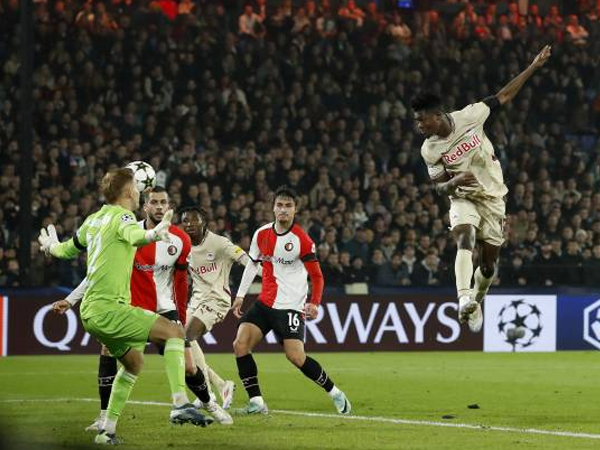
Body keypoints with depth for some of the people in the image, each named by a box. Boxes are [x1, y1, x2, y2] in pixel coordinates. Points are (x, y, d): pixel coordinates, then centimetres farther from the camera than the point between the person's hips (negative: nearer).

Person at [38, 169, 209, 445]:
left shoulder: (94, 220, 15)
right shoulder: (121, 216, -9)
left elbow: (69, 249, 31)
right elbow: (134, 236, -34)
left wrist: (52, 247, 55)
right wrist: (153, 234, -57)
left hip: (91, 311, 9)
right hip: (109, 308, -9)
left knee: (133, 361, 24)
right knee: (174, 332, -15)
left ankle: (107, 429, 23)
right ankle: (180, 405, -29)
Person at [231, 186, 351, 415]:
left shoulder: (302, 240, -10)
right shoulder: (261, 234, 4)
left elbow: (317, 276, -6)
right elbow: (252, 264, 19)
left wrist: (314, 303, -21)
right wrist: (240, 296, 16)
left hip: (291, 306, -5)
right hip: (264, 302, 5)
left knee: (296, 356, -14)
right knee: (240, 344, -11)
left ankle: (335, 393, 6)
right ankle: (256, 402, -6)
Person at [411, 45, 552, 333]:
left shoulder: (469, 116, -13)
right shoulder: (429, 150, -10)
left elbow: (504, 96, -3)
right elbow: (439, 187, -2)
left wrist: (534, 67, -4)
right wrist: (454, 182, -26)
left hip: (492, 198, 1)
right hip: (463, 199, -1)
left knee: (489, 264, 4)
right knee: (464, 239, -31)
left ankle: (477, 300, 32)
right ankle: (464, 299, -44)